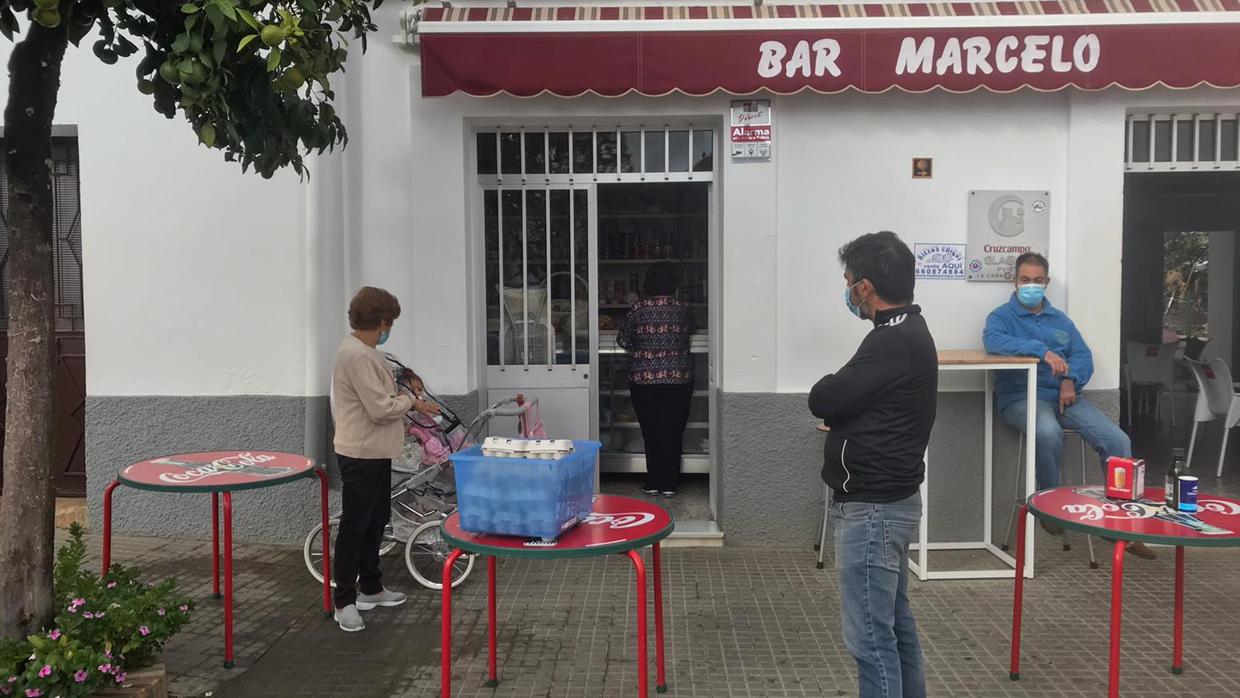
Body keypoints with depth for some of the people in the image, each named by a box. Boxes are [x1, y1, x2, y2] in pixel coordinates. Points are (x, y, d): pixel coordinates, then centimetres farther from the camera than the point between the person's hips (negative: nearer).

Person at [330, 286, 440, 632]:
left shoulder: (362, 352, 12)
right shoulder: (358, 356, -22)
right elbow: (381, 408, -25)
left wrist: (407, 402, 9)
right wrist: (409, 400, -10)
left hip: (374, 453, 11)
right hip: (361, 455, -11)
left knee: (375, 521, 19)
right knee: (354, 527, -2)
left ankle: (370, 588, 32)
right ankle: (345, 601, 7)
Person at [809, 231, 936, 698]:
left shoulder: (892, 342, -22)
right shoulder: (909, 332, 11)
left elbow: (821, 401, -18)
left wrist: (832, 385, 0)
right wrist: (842, 392, -2)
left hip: (871, 507, -10)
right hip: (890, 500, 10)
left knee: (870, 635, -2)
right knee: (895, 620, 19)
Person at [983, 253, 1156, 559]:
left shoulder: (1060, 320, 21)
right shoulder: (1002, 315, 4)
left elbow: (1083, 357, 13)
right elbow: (992, 340, -19)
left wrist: (1070, 379, -9)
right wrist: (1042, 350, -29)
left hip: (1062, 395, 5)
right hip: (1021, 396, -5)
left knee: (1118, 441, -15)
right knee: (1049, 432, -38)